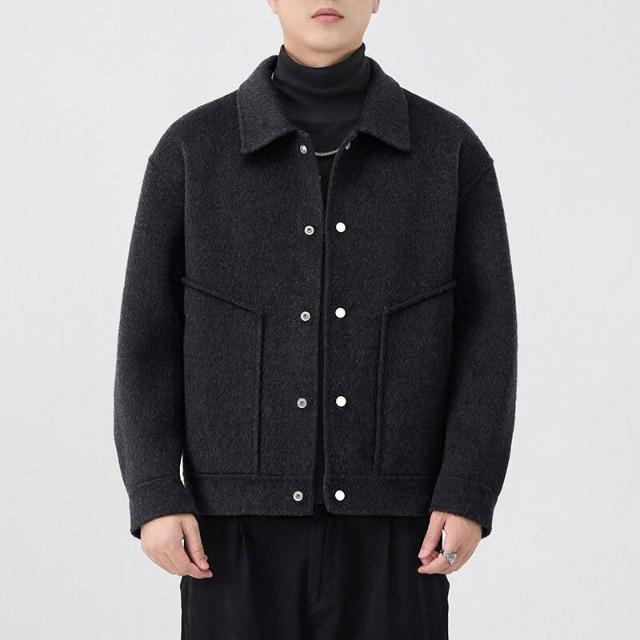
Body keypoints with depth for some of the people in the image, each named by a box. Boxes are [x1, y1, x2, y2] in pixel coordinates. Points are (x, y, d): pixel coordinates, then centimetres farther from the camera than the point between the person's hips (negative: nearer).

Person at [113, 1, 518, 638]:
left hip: (388, 520, 0)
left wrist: (467, 498, -10)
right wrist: (155, 499, -8)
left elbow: (485, 339, -1)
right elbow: (150, 337, 1)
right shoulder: (193, 149, 1)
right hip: (247, 516, 0)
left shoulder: (451, 150, 1)